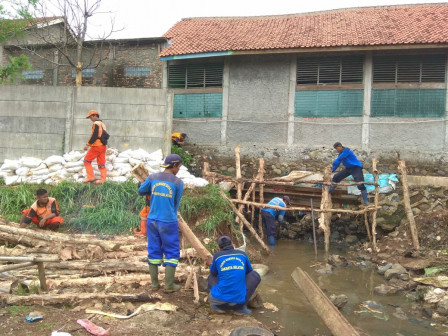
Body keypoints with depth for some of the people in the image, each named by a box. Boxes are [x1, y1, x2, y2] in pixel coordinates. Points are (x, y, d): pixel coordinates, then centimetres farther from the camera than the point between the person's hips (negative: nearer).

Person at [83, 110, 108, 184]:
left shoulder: (96, 124, -11)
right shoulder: (102, 124, 17)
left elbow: (94, 136, -19)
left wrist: (88, 144, -14)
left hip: (97, 146, -8)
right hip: (103, 146, 8)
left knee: (87, 161, 3)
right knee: (101, 163, 7)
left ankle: (90, 177, 0)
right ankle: (103, 180, 3)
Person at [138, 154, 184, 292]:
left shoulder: (152, 178, 0)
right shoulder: (178, 182, -7)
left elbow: (141, 191, 14)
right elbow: (176, 204, 4)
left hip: (152, 220, 4)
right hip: (168, 222, -4)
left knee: (154, 251, 14)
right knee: (172, 252, 7)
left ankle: (154, 283, 20)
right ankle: (169, 285, 8)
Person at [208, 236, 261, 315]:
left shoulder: (217, 256, 6)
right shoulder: (242, 254, 10)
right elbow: (249, 272, 27)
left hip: (219, 299, 1)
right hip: (239, 301, 0)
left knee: (211, 277, 30)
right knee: (255, 275, 21)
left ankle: (217, 305, 9)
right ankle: (241, 306, 9)